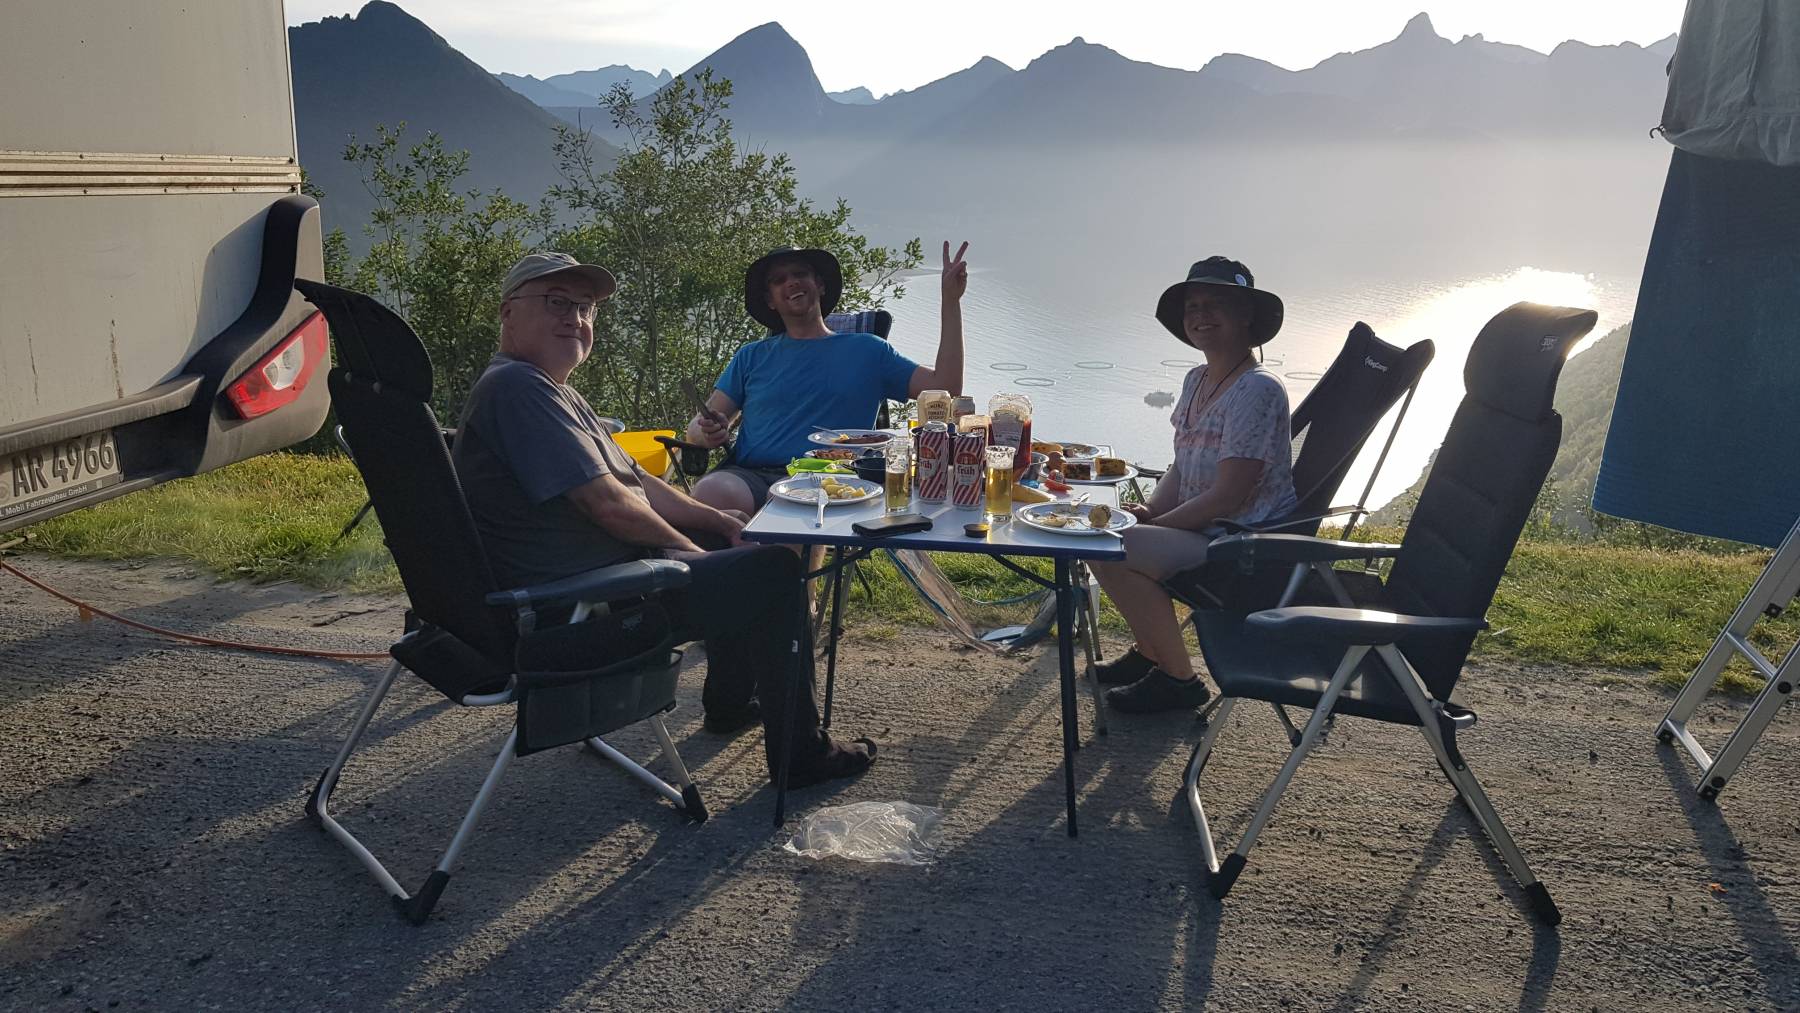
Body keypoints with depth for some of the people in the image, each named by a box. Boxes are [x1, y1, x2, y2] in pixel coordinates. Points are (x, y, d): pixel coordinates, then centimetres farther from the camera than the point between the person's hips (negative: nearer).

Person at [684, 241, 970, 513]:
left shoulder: (866, 350, 20)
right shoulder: (752, 357, 24)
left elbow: (945, 389, 11)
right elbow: (697, 427, 21)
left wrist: (951, 301, 10)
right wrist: (712, 432, -5)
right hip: (748, 474, 2)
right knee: (710, 493, -36)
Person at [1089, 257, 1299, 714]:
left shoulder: (1257, 391, -19)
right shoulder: (1197, 381, 10)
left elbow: (1227, 496, -23)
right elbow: (1181, 471, 16)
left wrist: (1152, 525, -17)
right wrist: (1148, 512, -4)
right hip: (1205, 529, 10)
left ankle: (1179, 678, -7)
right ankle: (1150, 651, 19)